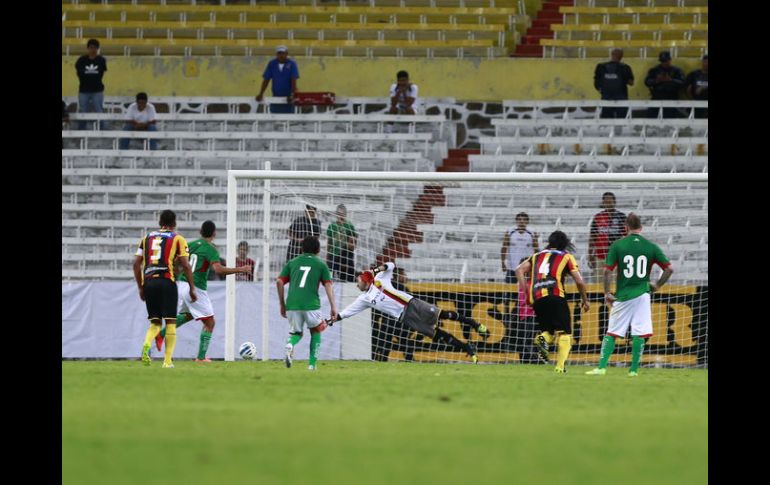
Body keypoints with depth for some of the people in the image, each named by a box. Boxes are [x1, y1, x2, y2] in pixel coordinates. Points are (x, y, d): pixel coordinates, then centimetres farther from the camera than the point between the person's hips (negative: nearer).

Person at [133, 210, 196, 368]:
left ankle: (146, 345, -17)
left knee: (155, 322, 12)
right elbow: (185, 266, -2)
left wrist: (141, 288, 18)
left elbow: (136, 264, 11)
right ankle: (167, 360, -2)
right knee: (170, 322, 3)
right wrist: (192, 288, 6)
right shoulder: (177, 239, 5)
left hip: (149, 282, 3)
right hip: (167, 282, -3)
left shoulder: (147, 238, 15)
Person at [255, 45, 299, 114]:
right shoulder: (272, 64, 3)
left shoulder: (292, 64, -5)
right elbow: (266, 80, 3)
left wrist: (292, 95, -24)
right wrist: (260, 94, -4)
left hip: (288, 99, -3)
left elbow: (293, 80, -13)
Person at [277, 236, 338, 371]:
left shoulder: (292, 263, 18)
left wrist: (282, 304, 17)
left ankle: (290, 345, -17)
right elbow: (328, 285, 3)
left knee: (296, 333, 20)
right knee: (316, 331, 23)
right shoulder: (320, 264, 12)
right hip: (311, 304, -2)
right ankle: (312, 363, 13)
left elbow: (279, 282, 10)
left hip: (292, 304, 2)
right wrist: (333, 307, 2)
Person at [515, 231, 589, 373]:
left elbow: (519, 269, 12)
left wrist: (526, 291, 11)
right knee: (564, 333, 2)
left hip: (536, 298, 4)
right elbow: (579, 281, 7)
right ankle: (560, 366, -15)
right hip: (555, 296, -4)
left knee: (548, 330, 18)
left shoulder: (537, 256, 25)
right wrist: (585, 300, 21)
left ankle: (543, 337, -18)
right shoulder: (566, 256, 15)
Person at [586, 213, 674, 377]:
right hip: (642, 295, 0)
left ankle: (601, 367, -1)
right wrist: (657, 285, 13)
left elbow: (607, 270, -6)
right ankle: (634, 369, -1)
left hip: (622, 296, 0)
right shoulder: (651, 247, 2)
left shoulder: (618, 245, -2)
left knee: (611, 333, 6)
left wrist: (607, 293, 4)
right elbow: (669, 269, 0)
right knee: (639, 333, 3)